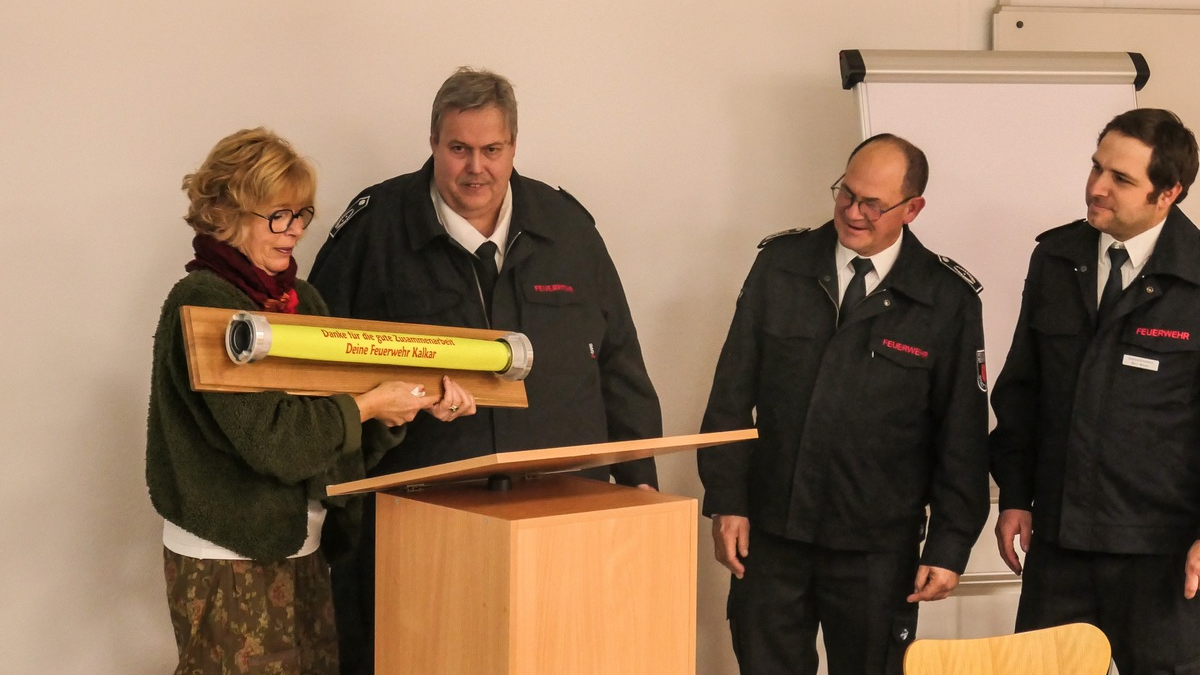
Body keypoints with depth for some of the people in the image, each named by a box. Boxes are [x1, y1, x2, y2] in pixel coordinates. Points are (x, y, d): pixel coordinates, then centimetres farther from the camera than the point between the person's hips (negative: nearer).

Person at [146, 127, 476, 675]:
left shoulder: (301, 298, 13)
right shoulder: (203, 305, -13)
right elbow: (270, 437, -21)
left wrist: (419, 400, -6)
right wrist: (367, 407, -13)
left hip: (300, 546, 8)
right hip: (230, 555, -8)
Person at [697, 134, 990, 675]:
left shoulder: (948, 299, -4)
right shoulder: (780, 264, 2)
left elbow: (963, 433, -1)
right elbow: (732, 392, 4)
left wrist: (950, 545, -3)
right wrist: (726, 501, -1)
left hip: (877, 553, -2)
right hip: (770, 534, 2)